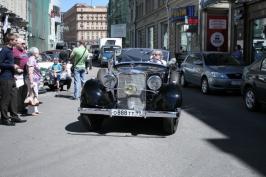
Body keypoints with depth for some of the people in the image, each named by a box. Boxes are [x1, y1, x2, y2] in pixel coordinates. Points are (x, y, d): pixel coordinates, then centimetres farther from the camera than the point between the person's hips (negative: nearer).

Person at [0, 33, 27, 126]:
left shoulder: (11, 50, 16)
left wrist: (16, 69, 15)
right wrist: (12, 66, -17)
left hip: (11, 78, 9)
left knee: (14, 97, 11)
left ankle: (14, 116, 19)